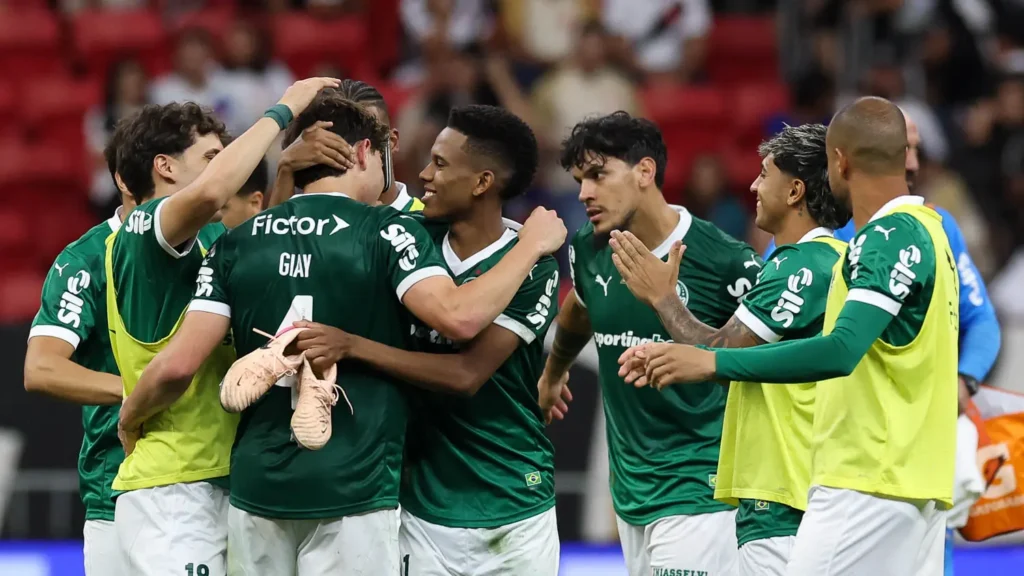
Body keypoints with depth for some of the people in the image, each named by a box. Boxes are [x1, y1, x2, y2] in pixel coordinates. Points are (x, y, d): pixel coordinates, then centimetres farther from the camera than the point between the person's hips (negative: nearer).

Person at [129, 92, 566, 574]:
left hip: (256, 486, 4)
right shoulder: (385, 231, -5)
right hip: (350, 493, -4)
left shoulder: (237, 243, 6)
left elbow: (179, 363, 0)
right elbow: (459, 317, -18)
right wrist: (531, 245, -5)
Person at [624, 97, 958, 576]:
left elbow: (841, 350, -26)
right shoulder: (926, 228, 15)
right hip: (919, 482, 10)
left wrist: (714, 363, -24)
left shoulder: (890, 237, -14)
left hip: (867, 483, -10)